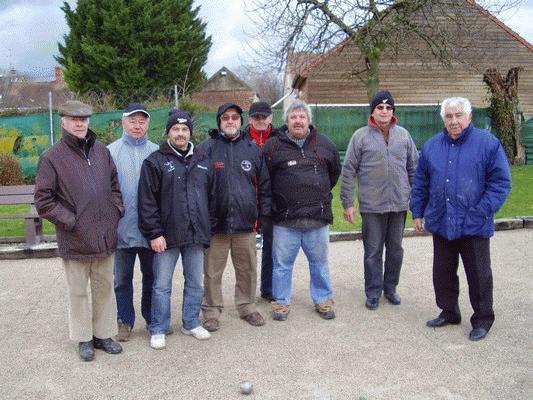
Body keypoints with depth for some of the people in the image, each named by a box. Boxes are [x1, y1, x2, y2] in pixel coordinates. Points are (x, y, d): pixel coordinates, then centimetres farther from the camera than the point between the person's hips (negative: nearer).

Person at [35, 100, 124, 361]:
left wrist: (116, 211, 6)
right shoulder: (52, 158, -7)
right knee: (78, 292, 9)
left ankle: (103, 334, 29)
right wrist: (69, 221, -11)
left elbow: (114, 185, 18)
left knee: (104, 288, 14)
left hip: (105, 236, 4)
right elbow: (43, 200, -6)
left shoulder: (102, 151, 7)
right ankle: (84, 339, 24)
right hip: (75, 240, -4)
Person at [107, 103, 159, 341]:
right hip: (122, 228, -1)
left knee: (152, 275, 14)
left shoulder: (156, 152, 4)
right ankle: (125, 321, 24)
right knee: (122, 279, 9)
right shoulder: (111, 152, -1)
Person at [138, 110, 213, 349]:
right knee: (162, 286, 4)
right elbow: (147, 201, -9)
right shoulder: (156, 161, -4)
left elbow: (210, 196, 16)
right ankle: (158, 330, 18)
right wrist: (154, 233, -14)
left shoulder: (202, 161, 11)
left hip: (196, 235, 5)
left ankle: (191, 323, 30)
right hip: (167, 236, -4)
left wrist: (207, 228, 11)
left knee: (195, 283, 14)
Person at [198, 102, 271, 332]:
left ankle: (247, 306, 30)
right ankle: (212, 310, 22)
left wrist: (264, 214, 7)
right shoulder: (206, 148, -1)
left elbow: (264, 185, 12)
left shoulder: (253, 149, 8)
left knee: (248, 270, 13)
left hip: (246, 223, 3)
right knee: (212, 272, 7)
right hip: (215, 223, -2)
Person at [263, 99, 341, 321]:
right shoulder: (273, 146, -2)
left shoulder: (324, 144, 6)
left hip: (318, 218, 2)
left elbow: (335, 171, 20)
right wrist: (276, 198, 6)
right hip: (285, 219, -2)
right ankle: (281, 301, 24)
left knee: (319, 262, 14)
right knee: (282, 263, 8)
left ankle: (323, 299, 30)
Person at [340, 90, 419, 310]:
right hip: (372, 205, -3)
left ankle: (390, 287, 30)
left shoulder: (403, 135, 6)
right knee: (373, 251, 5)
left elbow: (414, 168, 12)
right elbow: (348, 171, -3)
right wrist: (348, 203, -6)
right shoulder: (361, 136, -3)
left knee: (395, 249, 13)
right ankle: (373, 292, 20)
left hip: (399, 203, 3)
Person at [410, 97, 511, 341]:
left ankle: (482, 319, 25)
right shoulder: (431, 146, 7)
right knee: (443, 272, 15)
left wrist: (482, 212, -15)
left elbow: (501, 182, -8)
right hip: (441, 224, 4)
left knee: (478, 274, 8)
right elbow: (420, 183, 12)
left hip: (475, 227, -4)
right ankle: (448, 312, 33)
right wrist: (418, 213, 9)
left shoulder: (488, 144, -6)